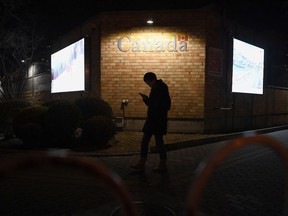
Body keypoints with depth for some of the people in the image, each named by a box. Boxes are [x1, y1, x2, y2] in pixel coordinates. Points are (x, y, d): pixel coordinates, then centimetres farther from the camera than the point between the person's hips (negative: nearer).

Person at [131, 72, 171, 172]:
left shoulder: (162, 89, -12)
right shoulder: (154, 89, 14)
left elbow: (166, 106, -18)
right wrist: (146, 98, 3)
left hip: (159, 120, -9)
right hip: (151, 119, 9)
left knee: (159, 141, 0)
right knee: (144, 141, 10)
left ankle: (163, 164, 16)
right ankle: (141, 164, 18)